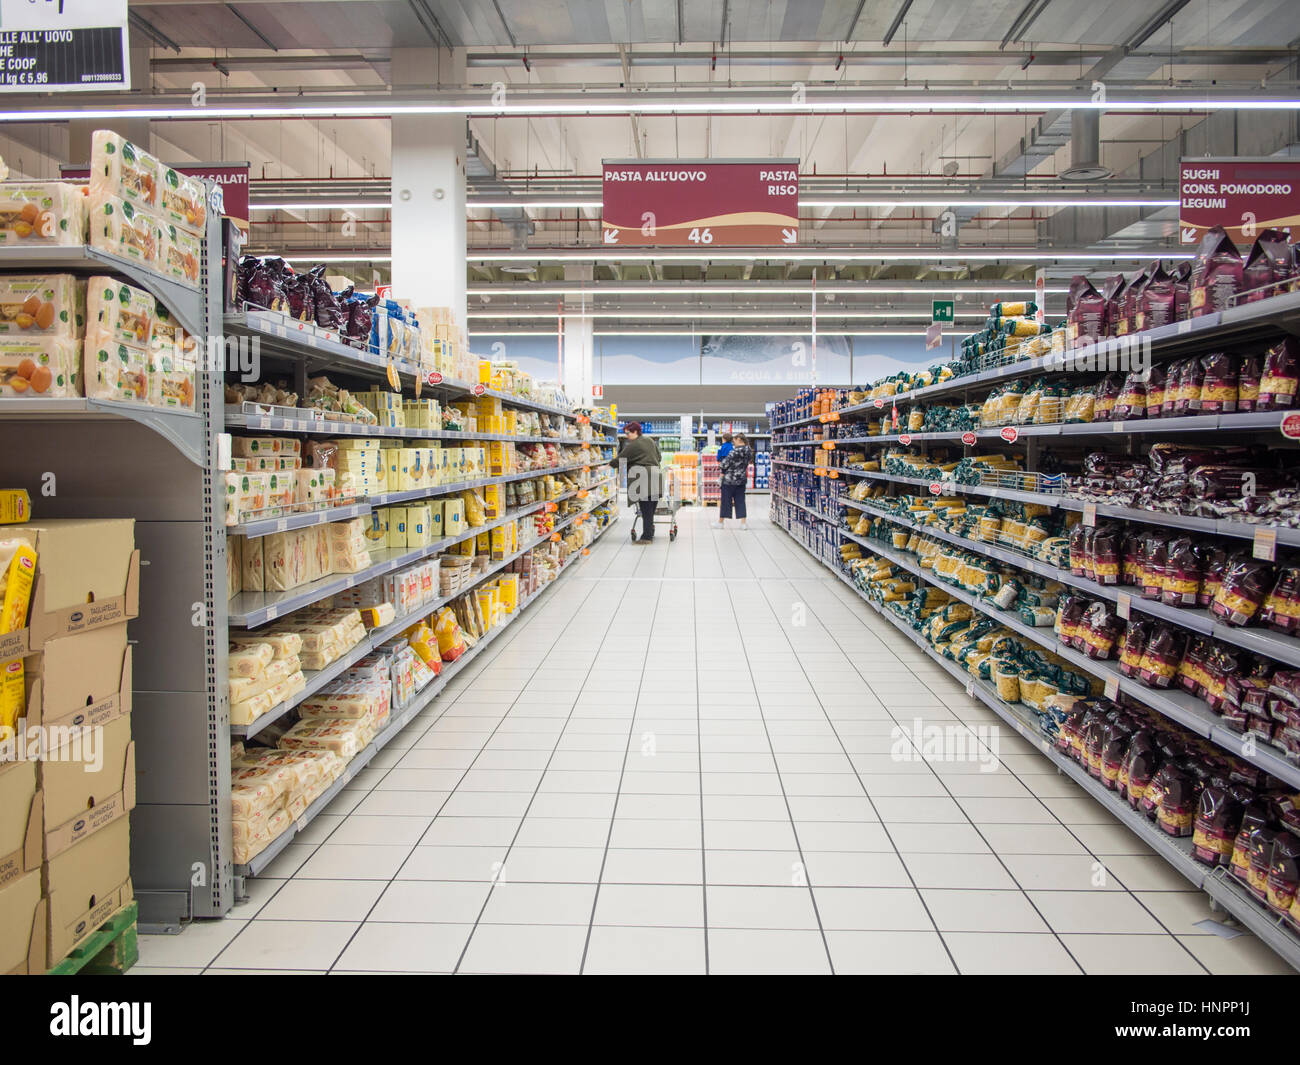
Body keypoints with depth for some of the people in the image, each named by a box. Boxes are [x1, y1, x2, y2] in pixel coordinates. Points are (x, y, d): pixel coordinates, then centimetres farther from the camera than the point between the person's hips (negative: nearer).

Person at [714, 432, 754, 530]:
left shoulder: (735, 451, -20)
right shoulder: (749, 451, 1)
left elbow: (725, 464, -15)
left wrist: (720, 463, 6)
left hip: (729, 479, -6)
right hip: (742, 479, 6)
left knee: (726, 500, 4)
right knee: (740, 500, 10)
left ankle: (721, 522, 13)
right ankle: (743, 523, 6)